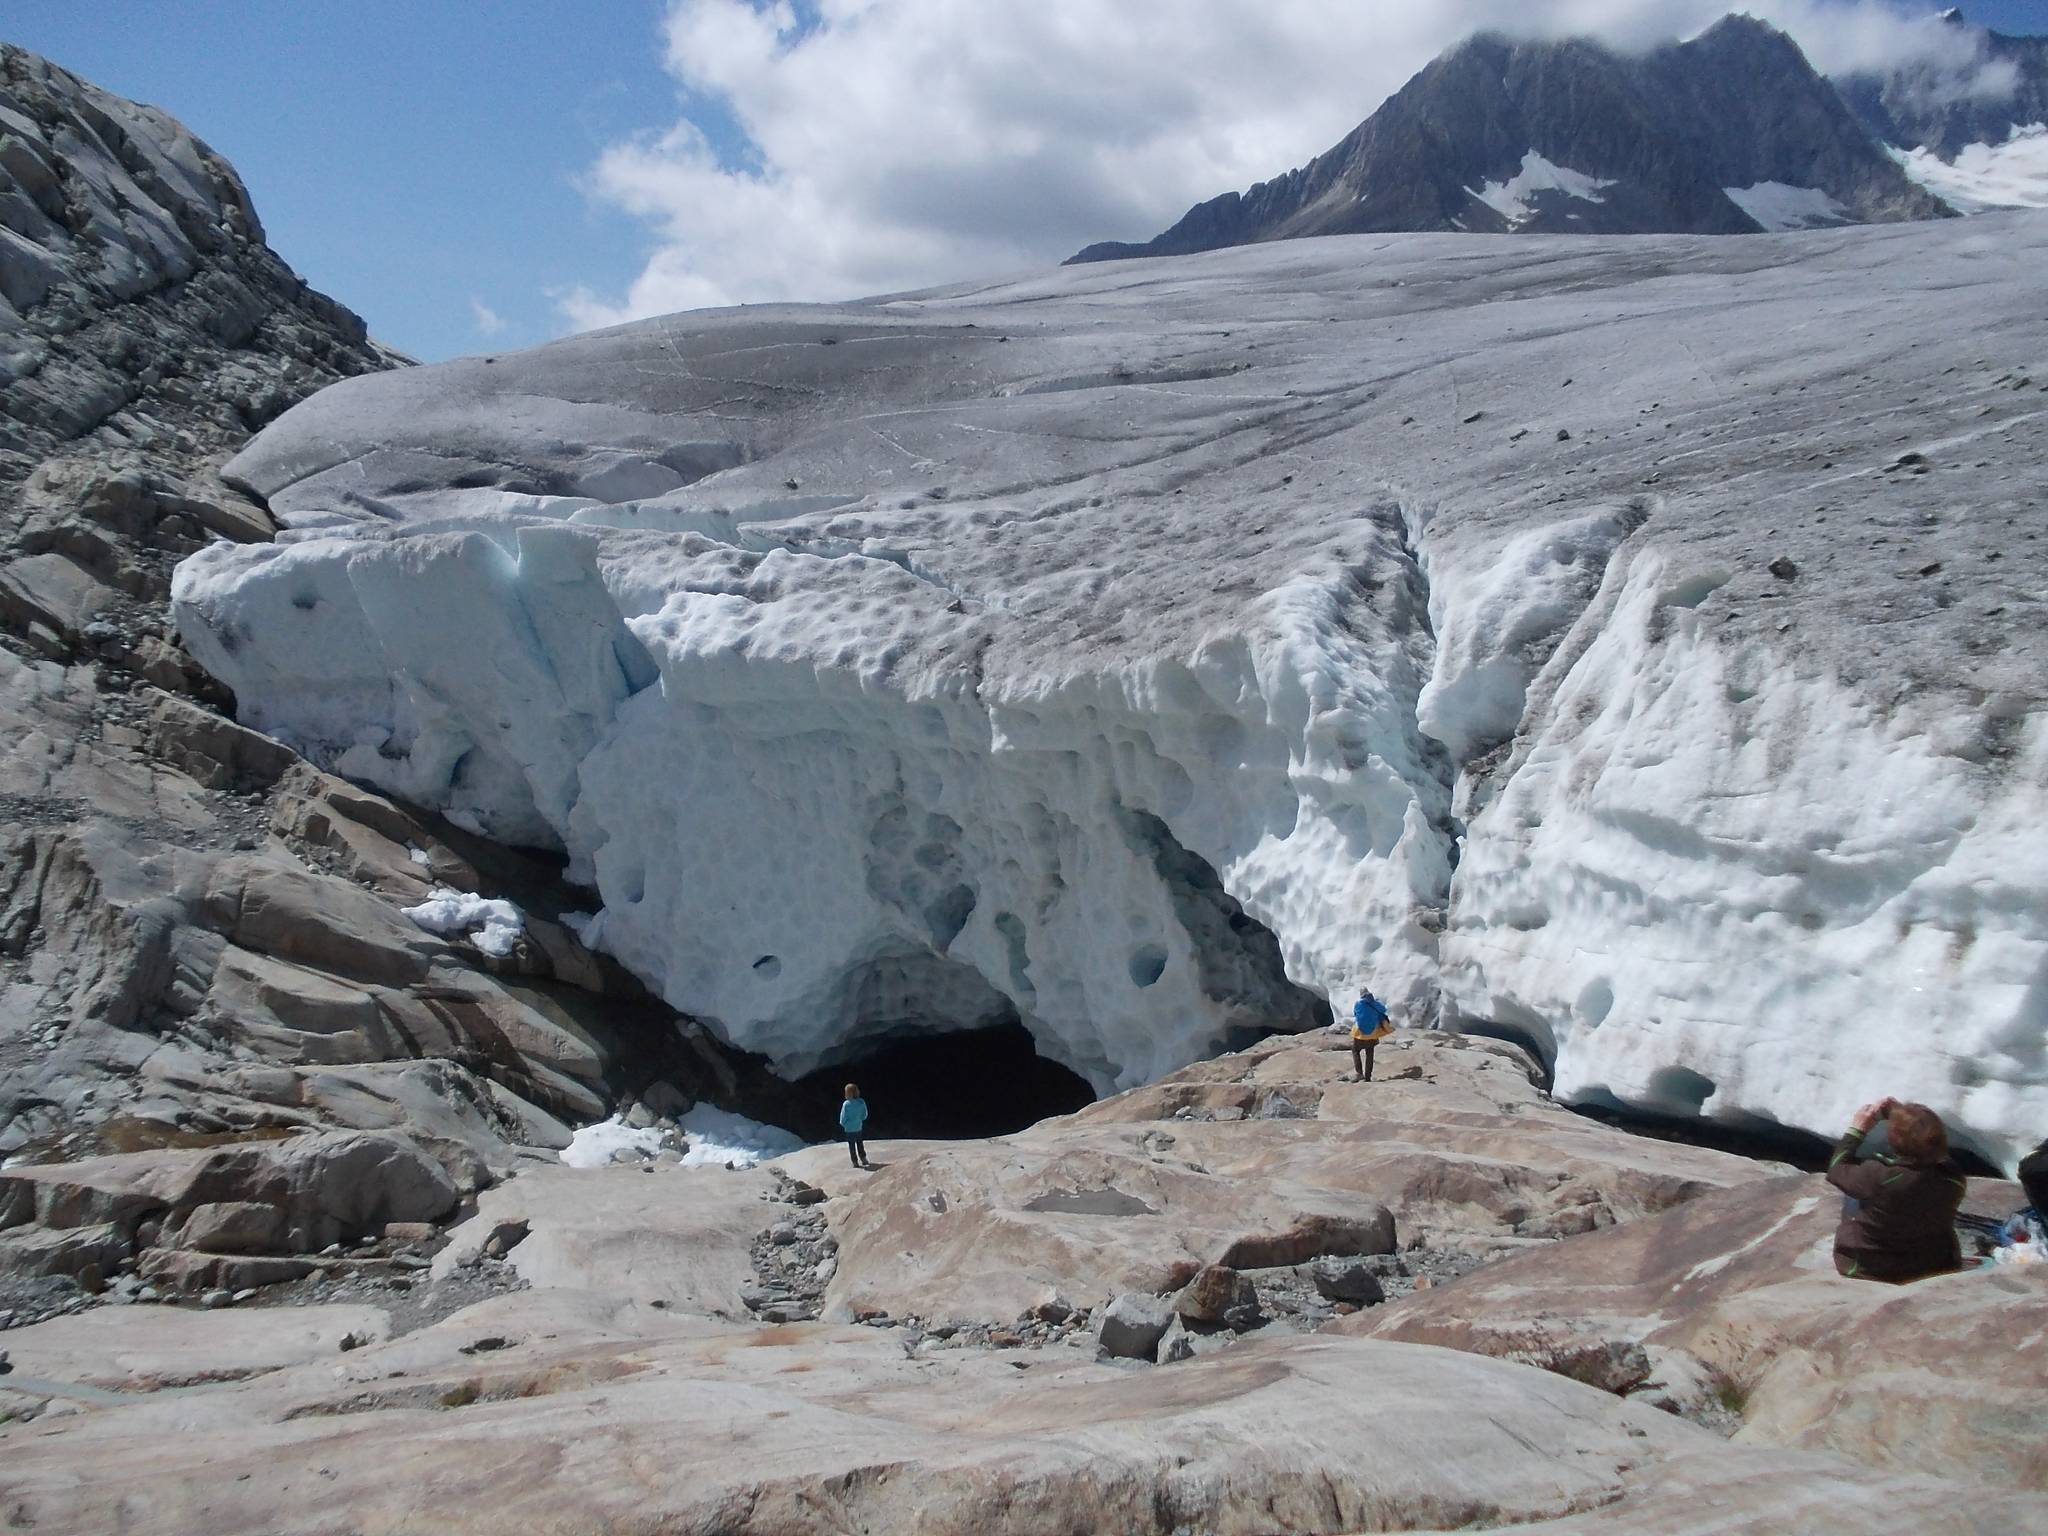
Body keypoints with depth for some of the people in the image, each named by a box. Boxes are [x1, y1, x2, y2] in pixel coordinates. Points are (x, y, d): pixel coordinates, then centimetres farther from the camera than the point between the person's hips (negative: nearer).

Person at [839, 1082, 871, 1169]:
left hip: (849, 1128, -4)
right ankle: (863, 1159, 26)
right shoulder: (861, 1102, -10)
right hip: (859, 1127, 4)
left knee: (851, 1146, 10)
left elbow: (843, 1117, -14)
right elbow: (864, 1115, 0)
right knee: (860, 1143, 20)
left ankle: (855, 1162, 15)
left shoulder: (846, 1104, -22)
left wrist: (843, 1123, 5)